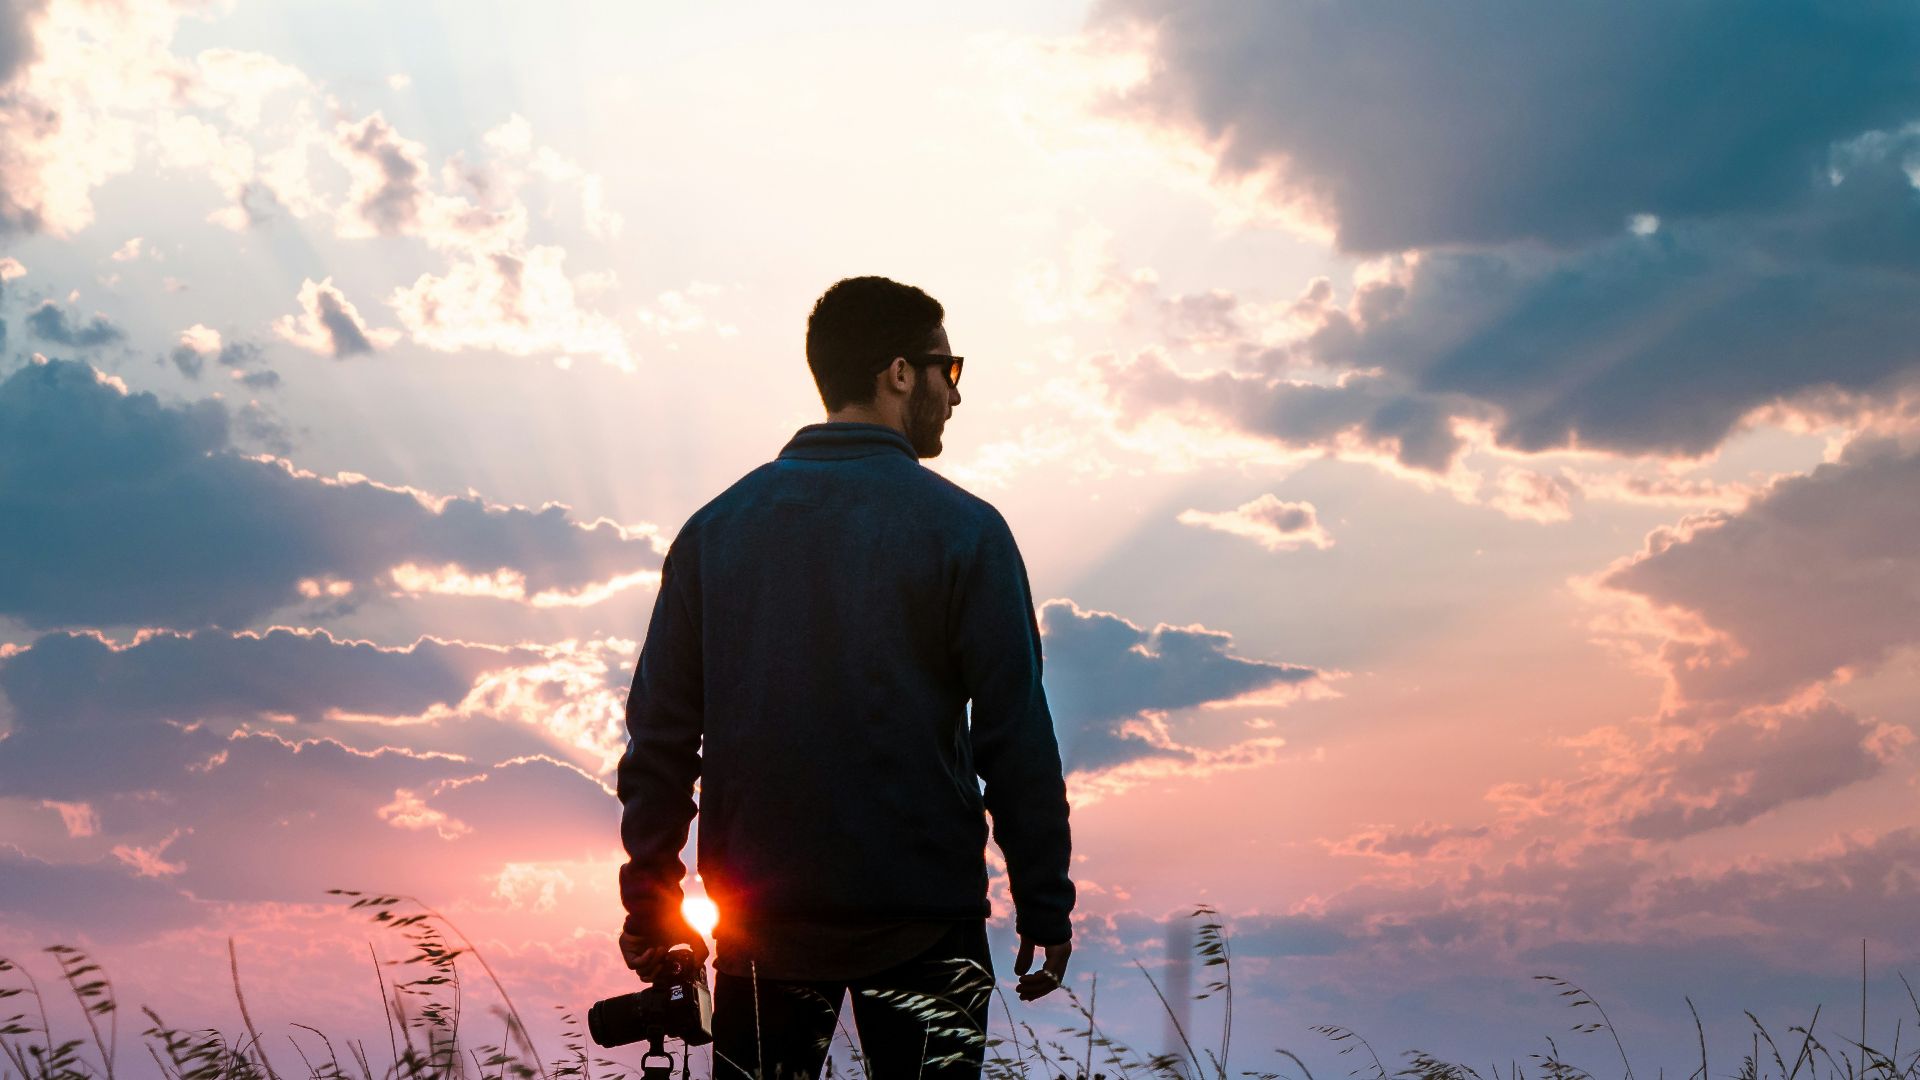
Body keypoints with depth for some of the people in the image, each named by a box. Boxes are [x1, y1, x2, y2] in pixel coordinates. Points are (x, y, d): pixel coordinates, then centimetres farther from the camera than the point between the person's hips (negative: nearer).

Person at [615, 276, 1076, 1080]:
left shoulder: (714, 529, 4)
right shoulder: (962, 530, -7)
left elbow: (660, 734, 5)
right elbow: (1016, 737, -8)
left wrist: (652, 903, 11)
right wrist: (1044, 907, -1)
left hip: (756, 920, 4)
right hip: (923, 922, -3)